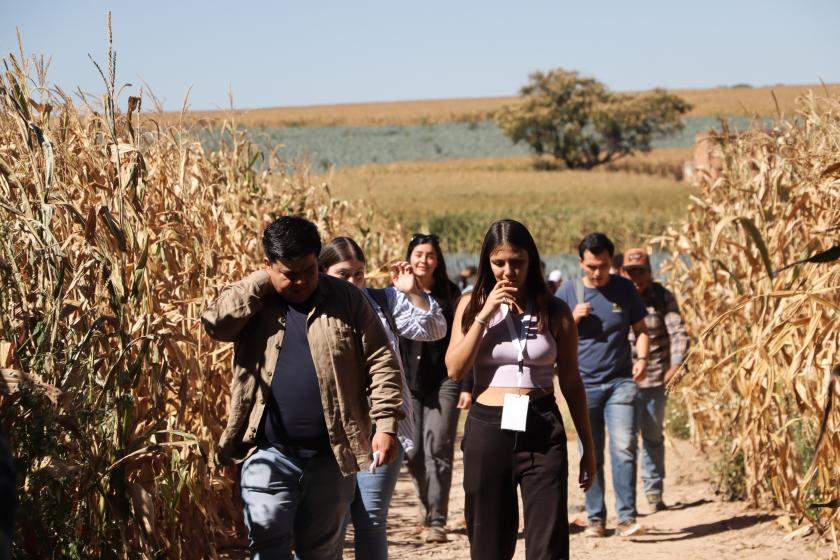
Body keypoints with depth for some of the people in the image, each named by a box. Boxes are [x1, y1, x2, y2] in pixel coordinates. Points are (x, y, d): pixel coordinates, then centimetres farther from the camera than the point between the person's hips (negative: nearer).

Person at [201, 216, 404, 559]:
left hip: (331, 455, 1)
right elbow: (215, 322, -16)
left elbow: (380, 362, 0)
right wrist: (262, 282, -12)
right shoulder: (252, 301, 4)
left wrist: (386, 425, -9)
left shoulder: (345, 299, 2)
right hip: (268, 455, -1)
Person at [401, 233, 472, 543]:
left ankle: (437, 521, -4)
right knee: (413, 451, 3)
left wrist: (467, 386, -6)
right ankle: (428, 503, 27)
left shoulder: (450, 295, 2)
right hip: (408, 384, 2)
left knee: (437, 450, -7)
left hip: (444, 382, -2)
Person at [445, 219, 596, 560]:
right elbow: (455, 369, -5)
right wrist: (484, 315, -11)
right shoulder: (472, 305, 6)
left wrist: (588, 446, 11)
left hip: (542, 432, -1)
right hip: (488, 429, 1)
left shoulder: (554, 311, 4)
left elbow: (571, 382, 9)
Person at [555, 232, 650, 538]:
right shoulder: (568, 292, 3)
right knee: (591, 455, 4)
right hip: (584, 384, 1)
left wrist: (642, 358, -7)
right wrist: (574, 318, -12)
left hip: (620, 381, -1)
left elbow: (640, 329, 11)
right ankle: (595, 519, 12)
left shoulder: (624, 289, 4)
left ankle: (627, 518, -12)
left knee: (624, 447, -13)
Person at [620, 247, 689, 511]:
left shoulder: (662, 297, 2)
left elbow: (678, 333, 1)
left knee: (653, 436, 8)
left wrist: (675, 366, -9)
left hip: (654, 378, 1)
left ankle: (653, 491, 19)